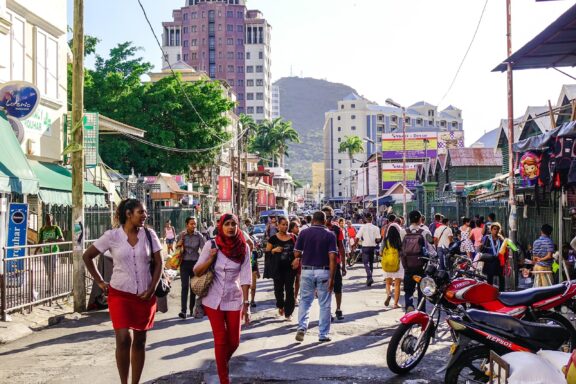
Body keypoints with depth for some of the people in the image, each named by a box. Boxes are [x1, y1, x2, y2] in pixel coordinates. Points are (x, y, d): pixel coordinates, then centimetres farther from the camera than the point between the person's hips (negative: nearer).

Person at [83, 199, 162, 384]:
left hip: (144, 295, 3)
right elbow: (87, 256, 3)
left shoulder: (149, 234, -1)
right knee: (124, 338, -14)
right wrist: (100, 282, 2)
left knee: (139, 341, 9)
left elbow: (158, 263, 4)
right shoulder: (112, 236, -6)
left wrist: (152, 289, -6)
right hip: (120, 294, -2)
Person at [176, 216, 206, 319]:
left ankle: (192, 309, 19)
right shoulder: (181, 235, -1)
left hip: (195, 263, 1)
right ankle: (183, 311, -13)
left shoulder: (198, 235, -4)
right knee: (185, 286, -9)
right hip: (185, 263, -1)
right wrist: (179, 245, -12)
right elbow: (177, 248, 11)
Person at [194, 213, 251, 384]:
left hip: (234, 300, 1)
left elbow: (245, 278, -5)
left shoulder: (243, 247, -4)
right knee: (220, 341, 1)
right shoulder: (211, 245, -6)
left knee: (234, 341, 7)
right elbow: (197, 271, -2)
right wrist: (210, 258, -18)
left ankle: (223, 363, 39)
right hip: (214, 300, -1)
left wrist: (246, 304, -8)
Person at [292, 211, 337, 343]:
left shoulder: (304, 233, 0)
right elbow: (332, 257, -12)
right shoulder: (330, 235, -5)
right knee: (324, 304, 8)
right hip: (323, 272, -1)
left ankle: (302, 327, -4)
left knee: (304, 301, 14)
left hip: (307, 271, 1)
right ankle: (323, 334, 11)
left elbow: (297, 254, 2)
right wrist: (331, 278, -11)